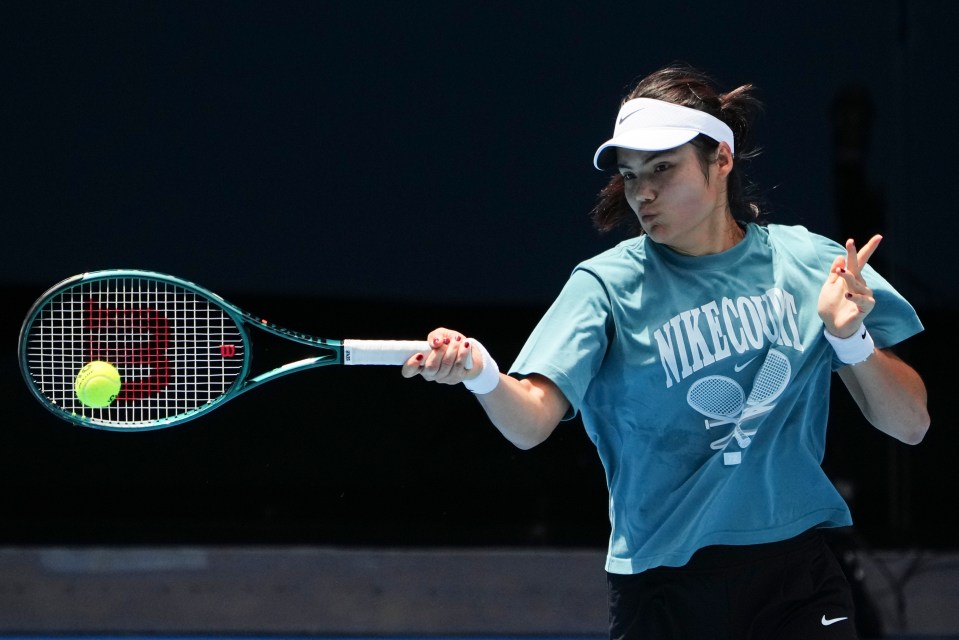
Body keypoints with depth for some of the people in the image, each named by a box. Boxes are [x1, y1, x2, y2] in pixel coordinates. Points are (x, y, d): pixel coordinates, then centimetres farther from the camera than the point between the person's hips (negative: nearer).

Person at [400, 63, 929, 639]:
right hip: (666, 588, -1)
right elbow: (531, 421, -18)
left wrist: (851, 338, -15)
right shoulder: (608, 285, -5)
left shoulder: (810, 263, 0)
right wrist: (481, 373, -39)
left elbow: (911, 424, 2)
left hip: (799, 587, 1)